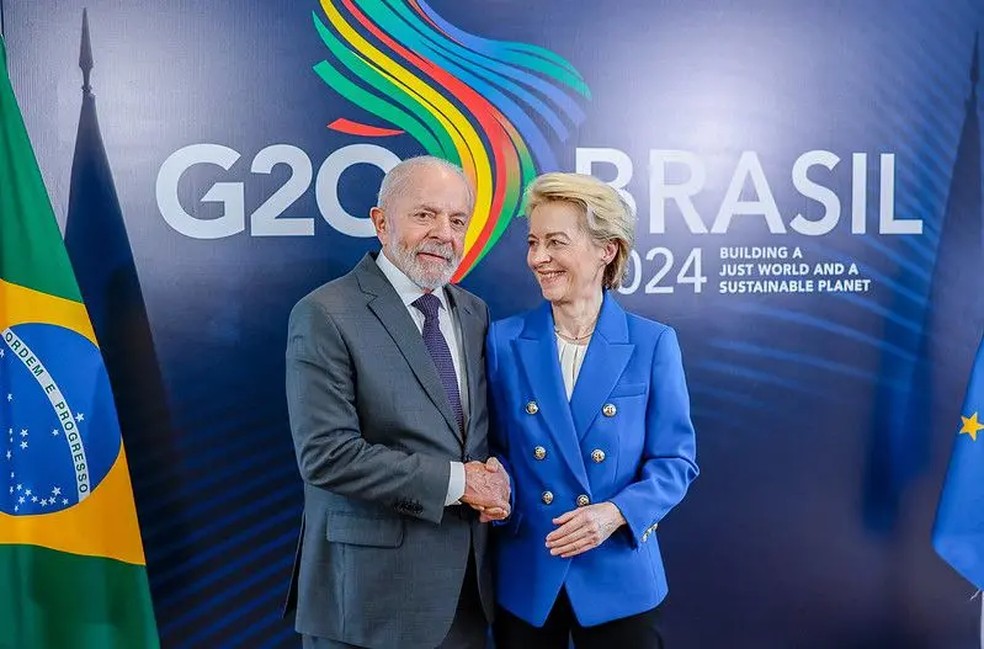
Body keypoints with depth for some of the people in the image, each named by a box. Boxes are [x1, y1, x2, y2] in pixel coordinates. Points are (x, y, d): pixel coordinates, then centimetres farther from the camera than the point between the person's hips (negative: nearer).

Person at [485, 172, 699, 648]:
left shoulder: (652, 343, -5)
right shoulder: (504, 340, -2)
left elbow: (675, 460, -3)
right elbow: (495, 447, 5)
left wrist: (617, 512, -18)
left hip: (619, 579, -1)